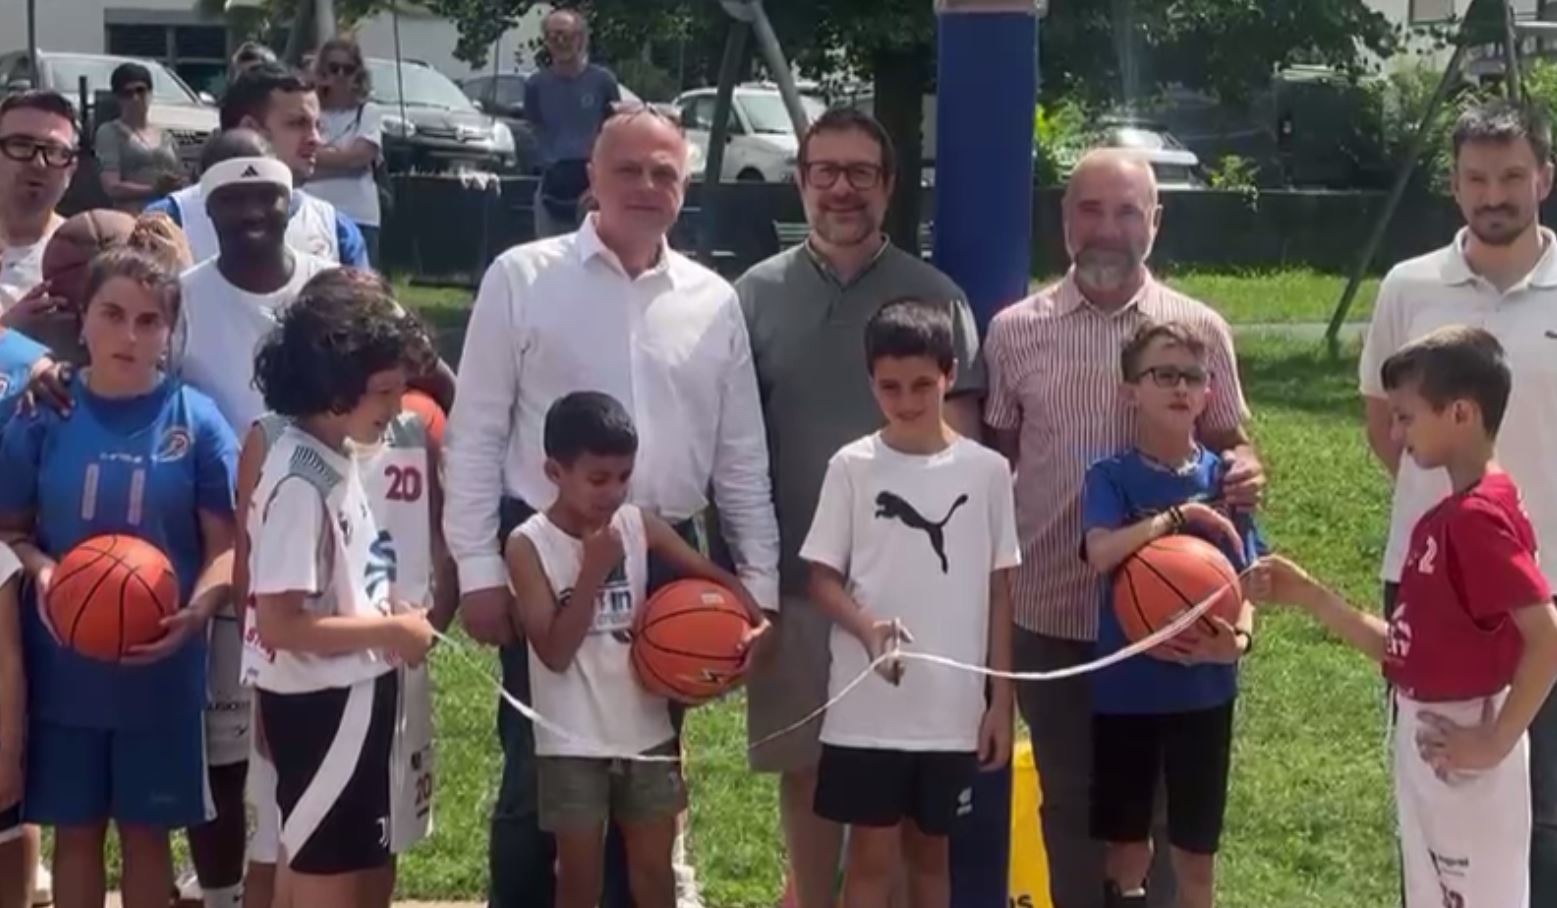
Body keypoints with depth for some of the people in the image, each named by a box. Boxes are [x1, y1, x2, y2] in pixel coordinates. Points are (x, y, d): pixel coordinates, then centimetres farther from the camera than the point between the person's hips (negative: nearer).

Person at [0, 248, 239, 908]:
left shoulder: (196, 421, -5)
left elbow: (226, 543, -3)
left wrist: (197, 610, -21)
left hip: (161, 670, -1)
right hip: (64, 668, 1)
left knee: (146, 828, 11)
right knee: (75, 827, 11)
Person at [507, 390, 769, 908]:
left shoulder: (639, 526, 0)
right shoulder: (530, 544, -10)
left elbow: (712, 575, 4)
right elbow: (554, 652, -16)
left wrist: (755, 622, -15)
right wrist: (593, 569, -20)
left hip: (646, 732, 4)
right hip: (574, 743, -3)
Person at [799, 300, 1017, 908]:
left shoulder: (986, 470, 1)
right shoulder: (852, 467, -3)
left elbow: (999, 589, 5)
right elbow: (822, 577, 0)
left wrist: (1001, 700, 3)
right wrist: (867, 628, -21)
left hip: (954, 705, 2)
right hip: (866, 705, -2)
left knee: (931, 850, 14)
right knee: (873, 857, 3)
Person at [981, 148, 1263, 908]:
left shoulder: (1200, 330, 1)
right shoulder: (1014, 332, 2)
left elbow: (1227, 444, 7)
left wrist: (1242, 473, -17)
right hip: (1050, 612, 1)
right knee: (1069, 799, 12)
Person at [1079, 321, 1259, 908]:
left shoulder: (1222, 481, 0)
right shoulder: (1110, 478, -7)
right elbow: (1101, 553, -26)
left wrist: (1239, 638, -21)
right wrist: (1179, 515, -26)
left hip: (1203, 689, 2)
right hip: (1124, 688, -2)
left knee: (1195, 850, 11)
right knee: (1125, 844, 10)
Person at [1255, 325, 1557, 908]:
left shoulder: (1480, 516, -20)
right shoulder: (1443, 519, 9)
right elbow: (1404, 650, 10)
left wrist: (1496, 742, -21)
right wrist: (1306, 596, 4)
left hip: (1465, 766, -9)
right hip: (1424, 752, 9)